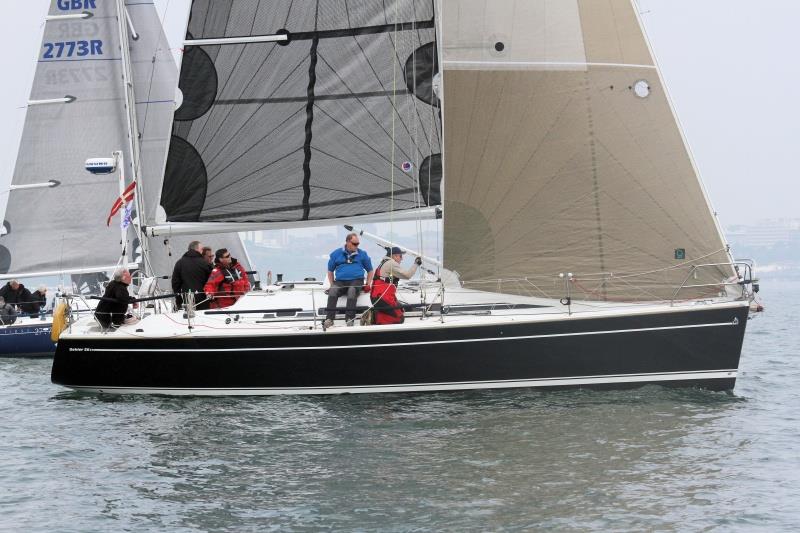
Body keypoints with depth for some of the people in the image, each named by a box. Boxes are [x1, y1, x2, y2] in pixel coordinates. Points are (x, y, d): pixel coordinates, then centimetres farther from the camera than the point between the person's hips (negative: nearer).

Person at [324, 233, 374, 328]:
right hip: (340, 281, 1)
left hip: (356, 281, -1)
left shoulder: (362, 254, 14)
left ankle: (350, 318, -44)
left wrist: (368, 284, 7)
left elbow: (370, 270, 22)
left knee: (352, 290, -37)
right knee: (333, 291, -33)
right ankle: (329, 318, -40)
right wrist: (332, 284, 7)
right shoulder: (336, 254, 13)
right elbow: (330, 271, 20)